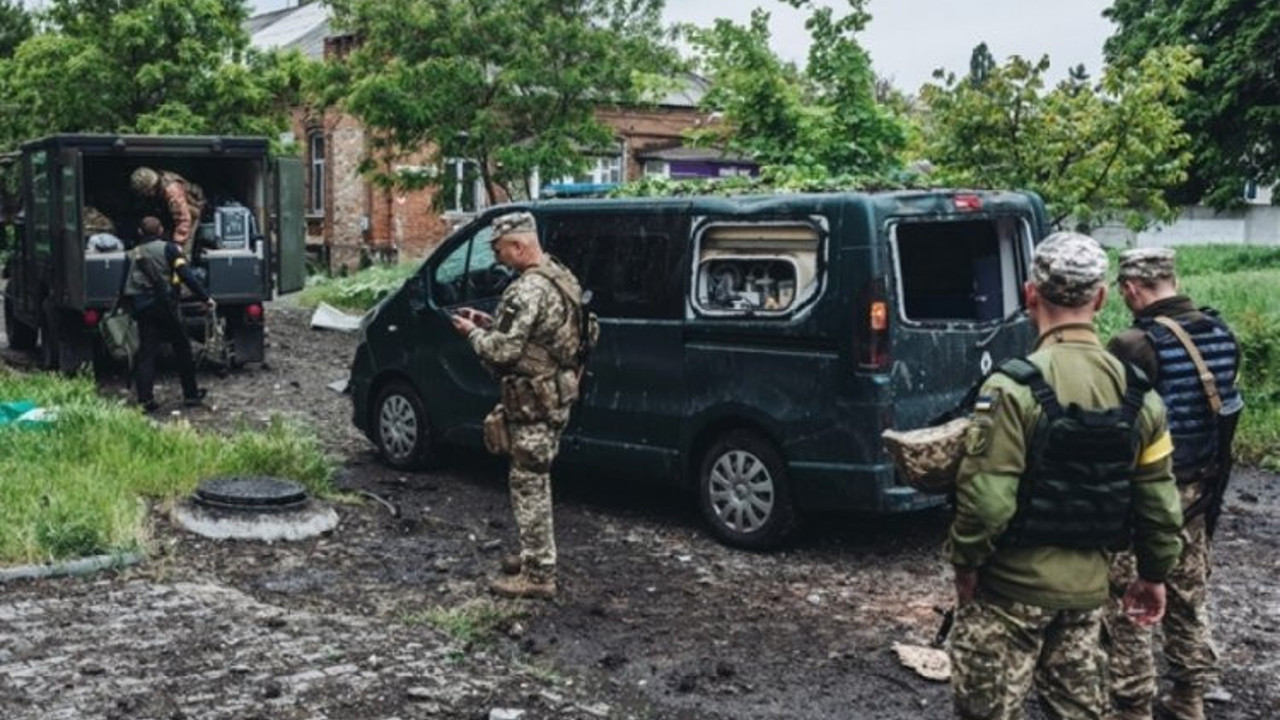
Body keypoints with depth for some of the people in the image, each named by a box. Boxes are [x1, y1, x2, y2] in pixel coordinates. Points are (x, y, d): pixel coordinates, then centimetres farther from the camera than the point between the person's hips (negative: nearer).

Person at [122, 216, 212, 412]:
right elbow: (186, 275, -10)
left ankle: (145, 398, -8)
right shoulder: (168, 248, 1)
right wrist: (205, 298, -9)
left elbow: (127, 288, 14)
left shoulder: (133, 254, 16)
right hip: (163, 306, -3)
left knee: (146, 352, 2)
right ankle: (191, 394, 15)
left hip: (141, 308, 4)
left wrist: (133, 308, 20)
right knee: (182, 348, 10)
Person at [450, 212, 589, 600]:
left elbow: (503, 350, -25)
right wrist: (491, 323, 12)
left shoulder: (529, 290, -23)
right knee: (535, 480, 20)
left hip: (532, 403, -10)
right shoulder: (559, 277, 10)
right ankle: (536, 555, 32)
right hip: (554, 395, 10)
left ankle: (538, 575, 4)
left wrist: (473, 332, -7)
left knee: (528, 484, -2)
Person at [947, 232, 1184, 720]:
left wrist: (964, 564, -6)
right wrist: (1154, 575, 19)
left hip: (1012, 583, -5)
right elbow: (1160, 503, 6)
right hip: (1087, 583, 6)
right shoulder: (1137, 393, 1)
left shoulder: (1016, 387, -18)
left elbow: (987, 499, -22)